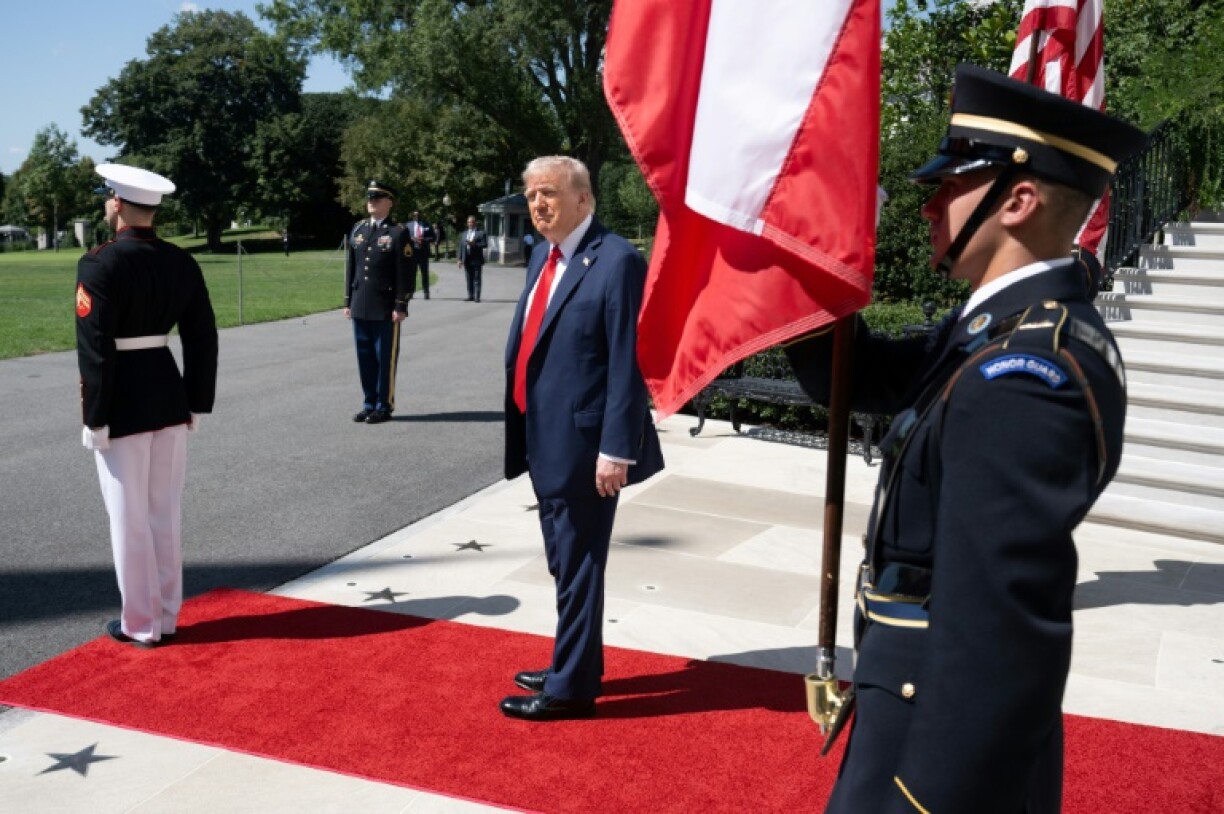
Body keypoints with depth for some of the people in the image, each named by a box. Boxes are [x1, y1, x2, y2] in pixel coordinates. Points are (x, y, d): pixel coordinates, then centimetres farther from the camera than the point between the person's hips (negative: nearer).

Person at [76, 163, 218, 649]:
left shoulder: (100, 265, -15)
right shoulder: (182, 263, 3)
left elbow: (94, 350, -17)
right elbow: (203, 339, 5)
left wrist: (94, 417, -10)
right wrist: (197, 402, 13)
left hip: (122, 403, -5)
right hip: (169, 398, 6)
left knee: (129, 518, 6)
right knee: (166, 514, 14)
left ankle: (141, 624, 16)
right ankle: (167, 617, 24)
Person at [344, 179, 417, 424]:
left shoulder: (398, 233, -5)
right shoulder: (358, 229, 12)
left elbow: (406, 272, -8)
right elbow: (350, 266, 15)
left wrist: (401, 306, -12)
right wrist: (347, 301, 11)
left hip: (386, 308, -5)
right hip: (360, 307, 6)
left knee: (385, 358, 1)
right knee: (365, 357, 10)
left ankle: (384, 407, 9)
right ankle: (369, 404, 19)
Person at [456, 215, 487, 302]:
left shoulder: (481, 232, 1)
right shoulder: (464, 233, 16)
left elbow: (485, 244, -8)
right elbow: (461, 246, 14)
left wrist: (474, 244, -19)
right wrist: (460, 259, 7)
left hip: (476, 260, -5)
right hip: (467, 260, 5)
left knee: (476, 280, -3)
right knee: (469, 279, 7)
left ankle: (477, 297, -4)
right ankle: (470, 296, 11)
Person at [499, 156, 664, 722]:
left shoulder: (617, 261, -14)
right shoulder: (543, 259, 13)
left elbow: (627, 364, -18)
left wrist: (615, 449, -21)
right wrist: (524, 431, 16)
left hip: (582, 444, -9)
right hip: (544, 439, 9)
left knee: (578, 566, 3)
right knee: (564, 563, 19)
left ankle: (571, 687, 16)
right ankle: (571, 664, 35)